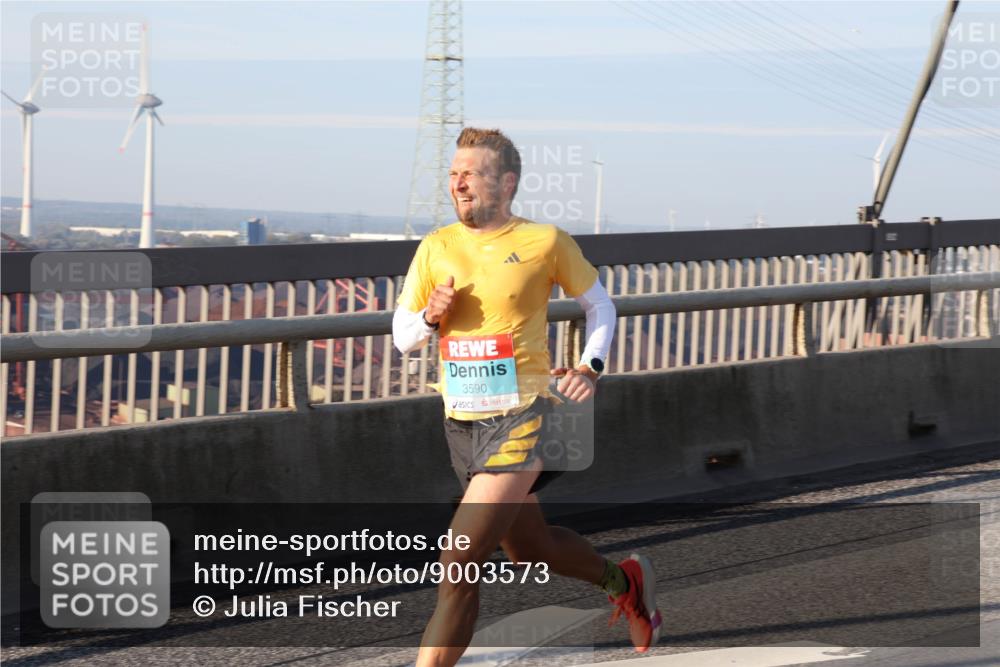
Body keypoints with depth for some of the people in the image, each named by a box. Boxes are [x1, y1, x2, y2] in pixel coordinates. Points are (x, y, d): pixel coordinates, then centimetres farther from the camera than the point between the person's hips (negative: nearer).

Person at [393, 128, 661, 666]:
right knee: (530, 551, 22)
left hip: (520, 420, -6)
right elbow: (402, 338, 9)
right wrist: (430, 317, -12)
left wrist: (590, 366, -4)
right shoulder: (435, 248, 4)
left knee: (458, 566, -15)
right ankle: (623, 581, 50)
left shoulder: (545, 242, -6)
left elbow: (599, 303, 10)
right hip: (460, 421, 6)